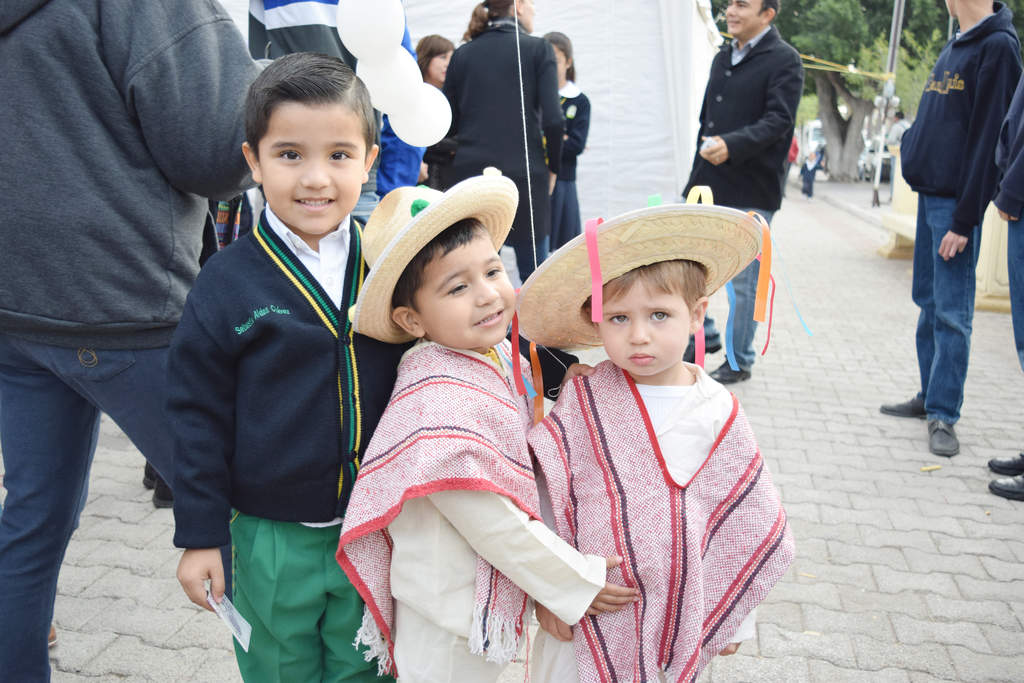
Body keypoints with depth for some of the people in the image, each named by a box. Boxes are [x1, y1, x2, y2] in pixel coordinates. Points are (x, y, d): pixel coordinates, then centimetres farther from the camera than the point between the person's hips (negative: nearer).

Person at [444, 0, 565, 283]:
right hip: (525, 175, -3)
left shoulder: (462, 55, 9)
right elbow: (553, 121, -8)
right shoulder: (538, 49, 0)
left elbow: (449, 125, 7)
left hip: (469, 174, 3)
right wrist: (553, 168, 5)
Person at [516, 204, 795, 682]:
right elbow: (544, 496, -6)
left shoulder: (718, 414, -6)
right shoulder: (583, 401, -11)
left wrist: (733, 618, 8)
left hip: (681, 613, 1)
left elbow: (745, 524, 3)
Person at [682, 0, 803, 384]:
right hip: (708, 185, 7)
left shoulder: (784, 60, -7)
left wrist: (732, 145, -33)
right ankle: (704, 336, 27)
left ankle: (740, 361, 16)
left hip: (752, 190, -7)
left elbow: (778, 120, -18)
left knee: (744, 280, 2)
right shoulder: (723, 58, 16)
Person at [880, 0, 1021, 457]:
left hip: (956, 201, -9)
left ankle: (944, 415, 0)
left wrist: (965, 218, -18)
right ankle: (931, 397, 23)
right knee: (929, 304, 13)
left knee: (951, 313, -6)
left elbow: (987, 137, -16)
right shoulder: (953, 48, 16)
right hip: (929, 194, 9)